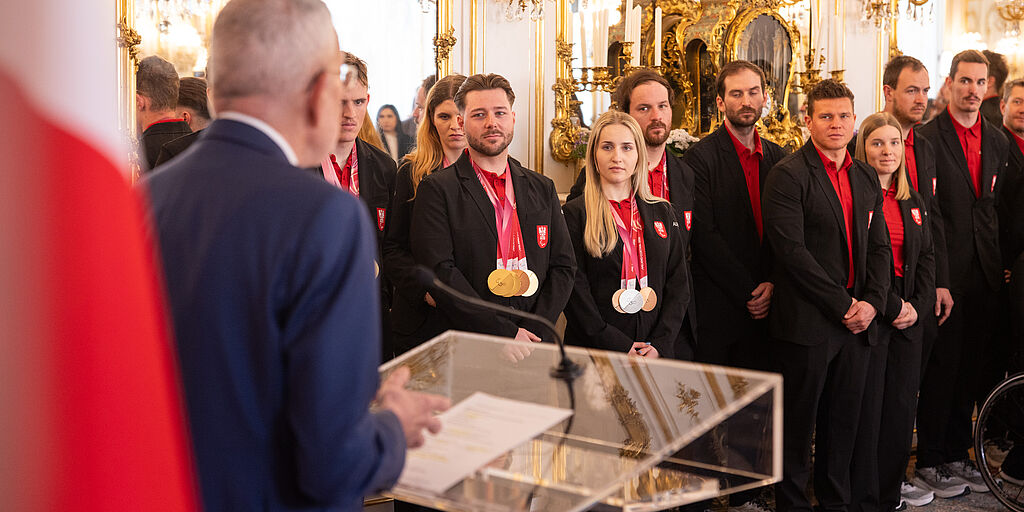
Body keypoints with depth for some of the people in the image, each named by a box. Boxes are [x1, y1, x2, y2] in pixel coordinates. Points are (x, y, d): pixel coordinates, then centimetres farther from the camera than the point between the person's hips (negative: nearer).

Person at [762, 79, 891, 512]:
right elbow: (791, 250, -16)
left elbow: (878, 247, 14)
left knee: (843, 423, 14)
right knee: (797, 425, 4)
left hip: (856, 320, 6)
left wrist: (873, 301, -3)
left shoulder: (867, 179, 14)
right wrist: (842, 304, -15)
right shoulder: (789, 175, -9)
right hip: (806, 323, -6)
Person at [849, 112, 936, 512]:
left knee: (902, 407, 9)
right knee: (866, 408, -2)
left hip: (909, 317, 6)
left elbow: (926, 258, 13)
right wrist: (892, 306, -14)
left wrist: (918, 307, -2)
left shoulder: (914, 201, 15)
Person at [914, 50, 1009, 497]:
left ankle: (957, 455, 25)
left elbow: (997, 207, 14)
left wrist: (1001, 265, 5)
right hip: (945, 273, -6)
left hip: (985, 275, 6)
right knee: (941, 367, 1)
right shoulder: (926, 137, -8)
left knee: (972, 368, 12)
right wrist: (936, 279, -15)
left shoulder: (997, 141, 12)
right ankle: (929, 463, 13)